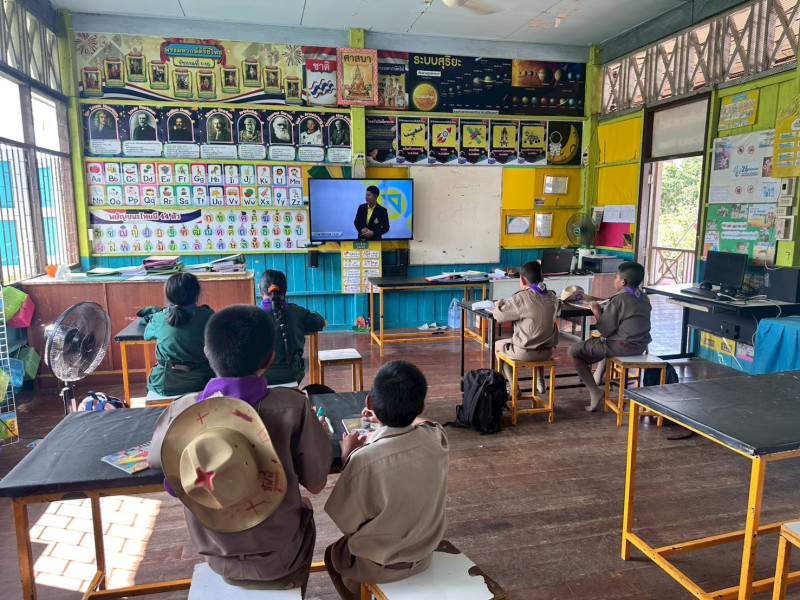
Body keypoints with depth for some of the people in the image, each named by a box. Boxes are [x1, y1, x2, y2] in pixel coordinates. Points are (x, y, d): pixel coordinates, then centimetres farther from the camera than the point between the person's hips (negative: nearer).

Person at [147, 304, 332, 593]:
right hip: (281, 561, -2)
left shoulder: (180, 411, -19)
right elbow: (315, 484, -13)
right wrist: (323, 436, 5)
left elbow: (154, 461, 2)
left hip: (218, 561, 2)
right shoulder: (292, 406, -26)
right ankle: (294, 581, 49)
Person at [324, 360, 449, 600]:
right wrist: (389, 420, 21)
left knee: (333, 554, 28)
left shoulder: (364, 460, -35)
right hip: (425, 553, 4)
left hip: (381, 566, -4)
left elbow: (347, 522, -17)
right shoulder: (436, 437, -21)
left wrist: (347, 457, -11)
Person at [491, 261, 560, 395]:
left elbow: (499, 316, -12)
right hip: (547, 351, 6)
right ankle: (540, 382, 38)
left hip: (524, 352, -6)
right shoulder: (552, 297, 0)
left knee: (497, 345, 23)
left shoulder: (521, 298, -17)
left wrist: (498, 305, 9)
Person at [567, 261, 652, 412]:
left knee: (573, 351, -1)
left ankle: (594, 391, -6)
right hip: (641, 345, 9)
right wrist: (604, 311, 14)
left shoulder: (618, 300, -16)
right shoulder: (644, 298, 8)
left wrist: (597, 313, 0)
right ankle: (598, 377, 32)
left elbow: (605, 331, -15)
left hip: (621, 347, -9)